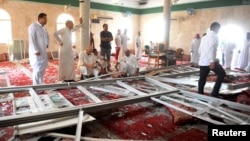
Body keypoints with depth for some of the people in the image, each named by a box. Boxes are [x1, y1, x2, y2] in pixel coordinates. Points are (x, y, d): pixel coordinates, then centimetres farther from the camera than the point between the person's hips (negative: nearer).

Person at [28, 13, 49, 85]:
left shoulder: (44, 28, 15)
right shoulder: (33, 26, -9)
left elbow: (47, 37, 33)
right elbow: (31, 39, -18)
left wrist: (47, 44, 16)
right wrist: (35, 51, -24)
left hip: (43, 52, 8)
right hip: (36, 52, -8)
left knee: (42, 69, 11)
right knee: (37, 69, -8)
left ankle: (40, 84, 22)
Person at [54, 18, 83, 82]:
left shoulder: (70, 30, 13)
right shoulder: (63, 30, -11)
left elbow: (75, 28, 32)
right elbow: (55, 33, -23)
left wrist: (81, 23, 19)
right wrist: (60, 42, -17)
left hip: (69, 50, 8)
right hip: (64, 50, -8)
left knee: (71, 64, 7)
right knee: (64, 64, -1)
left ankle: (70, 78, 14)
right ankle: (64, 78, 7)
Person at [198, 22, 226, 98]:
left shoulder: (204, 37, 19)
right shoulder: (214, 36, -5)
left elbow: (200, 49, 21)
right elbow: (211, 49, -19)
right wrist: (212, 61, -24)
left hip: (202, 61, 8)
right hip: (210, 61, -7)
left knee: (202, 78, 10)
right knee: (222, 74, 8)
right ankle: (214, 93, 6)